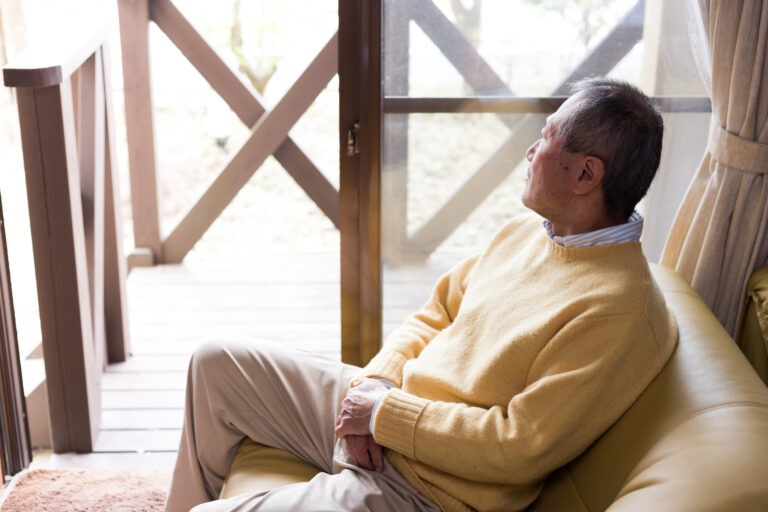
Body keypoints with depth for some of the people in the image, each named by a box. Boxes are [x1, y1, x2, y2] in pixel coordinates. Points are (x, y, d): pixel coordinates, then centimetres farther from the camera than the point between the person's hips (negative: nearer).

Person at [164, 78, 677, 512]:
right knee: (217, 366, 15)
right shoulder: (523, 232, 4)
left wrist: (386, 414, -20)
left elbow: (521, 449, -27)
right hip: (384, 406, 9)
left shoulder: (621, 312, -24)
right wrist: (376, 379, -6)